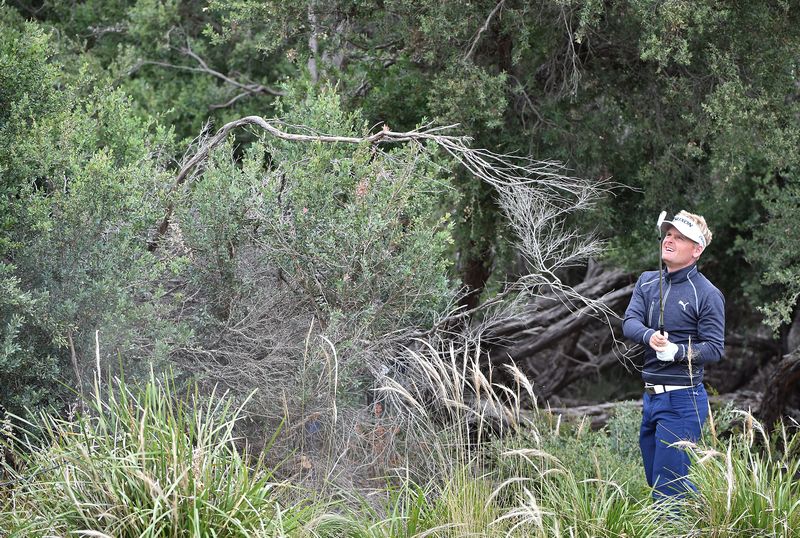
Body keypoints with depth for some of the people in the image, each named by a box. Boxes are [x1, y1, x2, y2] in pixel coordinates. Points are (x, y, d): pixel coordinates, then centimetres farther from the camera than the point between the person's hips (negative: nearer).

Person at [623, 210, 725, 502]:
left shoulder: (707, 294, -9)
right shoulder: (647, 281, 11)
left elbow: (715, 348, -11)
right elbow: (629, 322, -2)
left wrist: (677, 351, -28)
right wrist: (649, 337, -25)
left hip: (682, 401, -8)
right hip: (651, 397, 8)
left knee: (668, 487, -9)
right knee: (655, 480, 15)